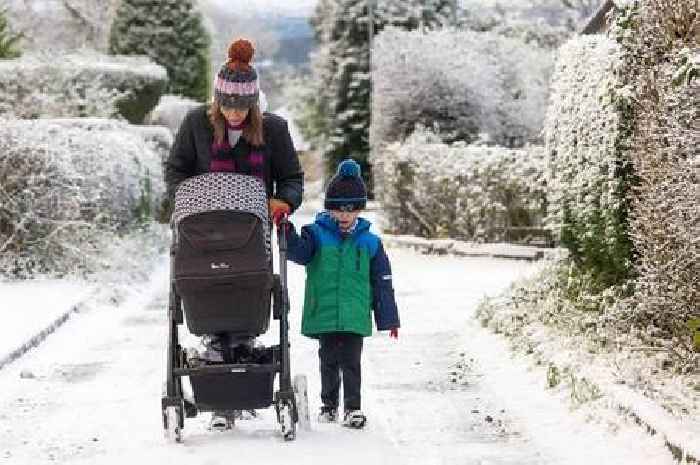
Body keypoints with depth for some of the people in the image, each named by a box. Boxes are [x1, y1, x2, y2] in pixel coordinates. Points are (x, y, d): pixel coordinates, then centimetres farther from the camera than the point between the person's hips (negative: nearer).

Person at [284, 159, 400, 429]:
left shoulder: (369, 242, 4)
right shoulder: (317, 234, 2)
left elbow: (382, 283, 7)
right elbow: (300, 252, -15)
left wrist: (388, 318, 7)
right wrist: (288, 235, -36)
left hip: (355, 316, 0)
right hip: (323, 315, 0)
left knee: (351, 362, -3)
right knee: (329, 362, 11)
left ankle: (353, 407, 3)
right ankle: (329, 404, 23)